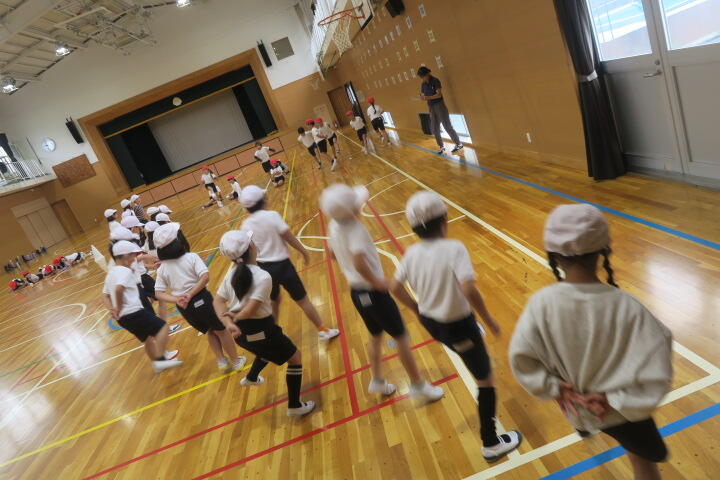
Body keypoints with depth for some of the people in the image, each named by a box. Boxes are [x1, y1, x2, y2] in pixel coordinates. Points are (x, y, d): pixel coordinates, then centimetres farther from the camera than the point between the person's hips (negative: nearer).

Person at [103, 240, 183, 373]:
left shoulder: (111, 273, 16)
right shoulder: (125, 271, -14)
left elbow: (105, 295, 22)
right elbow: (118, 289, -32)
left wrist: (113, 309, 9)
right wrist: (119, 308, -21)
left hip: (123, 318, 10)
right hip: (134, 313, -10)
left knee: (148, 337, 26)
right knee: (163, 327, -6)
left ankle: (157, 362, 41)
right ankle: (160, 359, -14)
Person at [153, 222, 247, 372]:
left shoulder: (162, 269, 1)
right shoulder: (191, 257, -11)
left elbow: (159, 293, -4)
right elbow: (205, 276, -24)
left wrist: (177, 300, -13)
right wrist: (190, 294, -23)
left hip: (183, 307, 4)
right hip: (201, 300, -4)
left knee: (210, 331, 26)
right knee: (221, 330, 15)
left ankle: (221, 361, 27)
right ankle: (236, 361, 27)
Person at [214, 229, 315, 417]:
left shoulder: (232, 273, 0)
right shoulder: (262, 276, -22)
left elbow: (218, 301, -2)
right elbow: (251, 310, -26)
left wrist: (229, 323, -11)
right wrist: (236, 317, -8)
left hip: (241, 332, 8)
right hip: (260, 329, -8)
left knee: (268, 349, 39)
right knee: (295, 358, 11)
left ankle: (251, 378, 61)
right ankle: (295, 406, 19)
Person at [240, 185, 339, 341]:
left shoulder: (246, 225, -3)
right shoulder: (272, 215, -16)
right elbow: (289, 237, -14)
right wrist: (304, 251, 1)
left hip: (263, 268, 4)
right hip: (281, 265, -4)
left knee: (273, 301, 27)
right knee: (302, 300, 9)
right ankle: (323, 330, 19)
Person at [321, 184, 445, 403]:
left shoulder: (334, 226, -1)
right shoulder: (355, 228, -25)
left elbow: (333, 253, 16)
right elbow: (358, 261, -40)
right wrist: (376, 282, -24)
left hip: (356, 291, 8)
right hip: (373, 292, -8)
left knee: (376, 335, 26)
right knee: (401, 337, 7)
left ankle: (377, 381, 39)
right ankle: (419, 386, 20)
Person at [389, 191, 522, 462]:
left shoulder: (412, 253, -8)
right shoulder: (453, 249, -25)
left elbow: (395, 288, 2)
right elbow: (469, 290, -36)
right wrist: (489, 321, -20)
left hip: (430, 323, 7)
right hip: (457, 326, -6)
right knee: (485, 380, 13)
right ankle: (492, 444, 26)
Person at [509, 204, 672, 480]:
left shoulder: (541, 302, -28)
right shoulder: (626, 306, -30)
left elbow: (520, 358, -21)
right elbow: (656, 373, -27)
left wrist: (555, 389, -10)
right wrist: (616, 400, -16)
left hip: (573, 404, 3)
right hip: (619, 411, -3)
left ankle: (584, 426, 74)